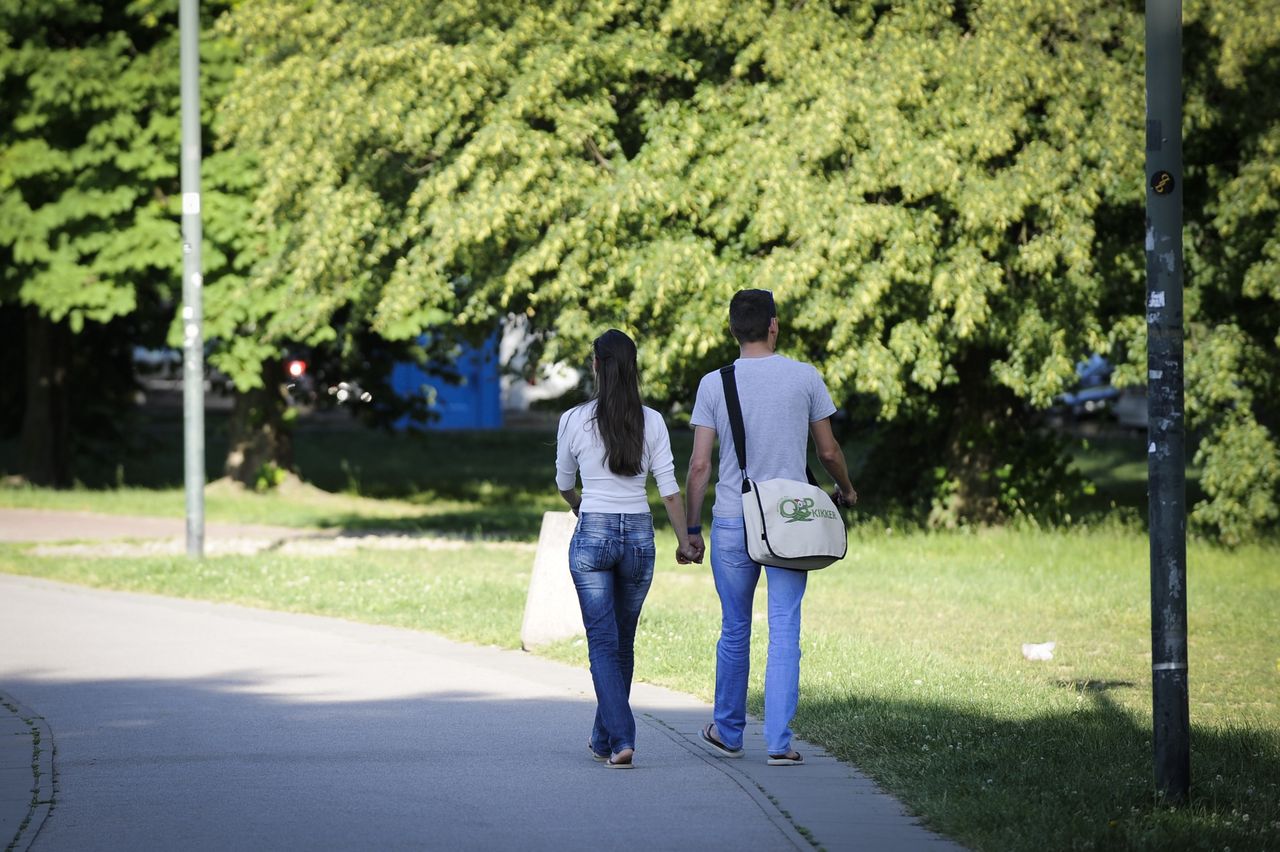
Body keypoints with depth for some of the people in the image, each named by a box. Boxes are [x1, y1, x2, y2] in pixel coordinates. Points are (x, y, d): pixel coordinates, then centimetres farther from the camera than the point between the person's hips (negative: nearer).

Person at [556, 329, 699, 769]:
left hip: (592, 535, -2)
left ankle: (621, 739, -16)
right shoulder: (651, 422, -2)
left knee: (604, 643, -2)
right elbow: (669, 488, -2)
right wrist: (684, 540, 8)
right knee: (623, 642, 16)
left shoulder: (574, 420, -5)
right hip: (639, 535, 2)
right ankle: (605, 736, 26)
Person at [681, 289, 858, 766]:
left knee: (734, 631, 14)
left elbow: (699, 465, -4)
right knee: (785, 633, 1)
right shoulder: (805, 378, -2)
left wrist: (692, 529, 4)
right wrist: (846, 489, 25)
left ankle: (728, 732, 25)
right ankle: (779, 741, -3)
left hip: (732, 523, 1)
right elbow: (828, 451, 5)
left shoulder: (714, 384, -2)